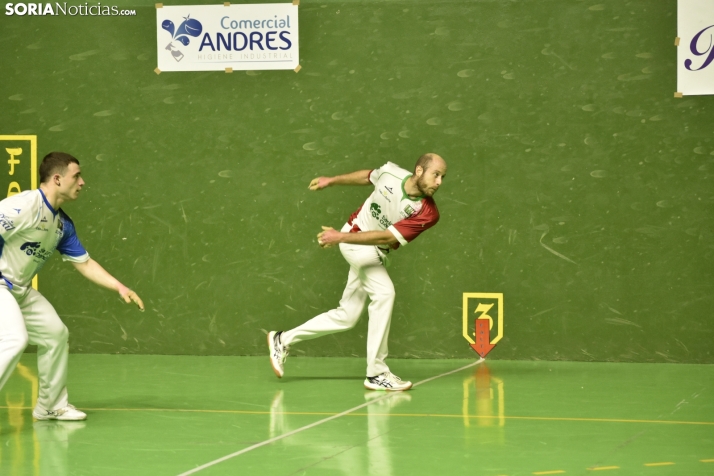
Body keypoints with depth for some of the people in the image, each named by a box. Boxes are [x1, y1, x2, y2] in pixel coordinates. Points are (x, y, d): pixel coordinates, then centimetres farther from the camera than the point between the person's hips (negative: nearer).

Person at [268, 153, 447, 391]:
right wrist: (332, 180, 16)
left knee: (347, 316, 11)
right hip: (354, 241, -4)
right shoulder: (391, 172, -20)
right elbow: (367, 176, 5)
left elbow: (386, 237, -25)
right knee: (384, 292, -26)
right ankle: (376, 373, -22)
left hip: (374, 253, 4)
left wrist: (341, 237, -30)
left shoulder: (427, 213, -21)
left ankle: (283, 339, 31)